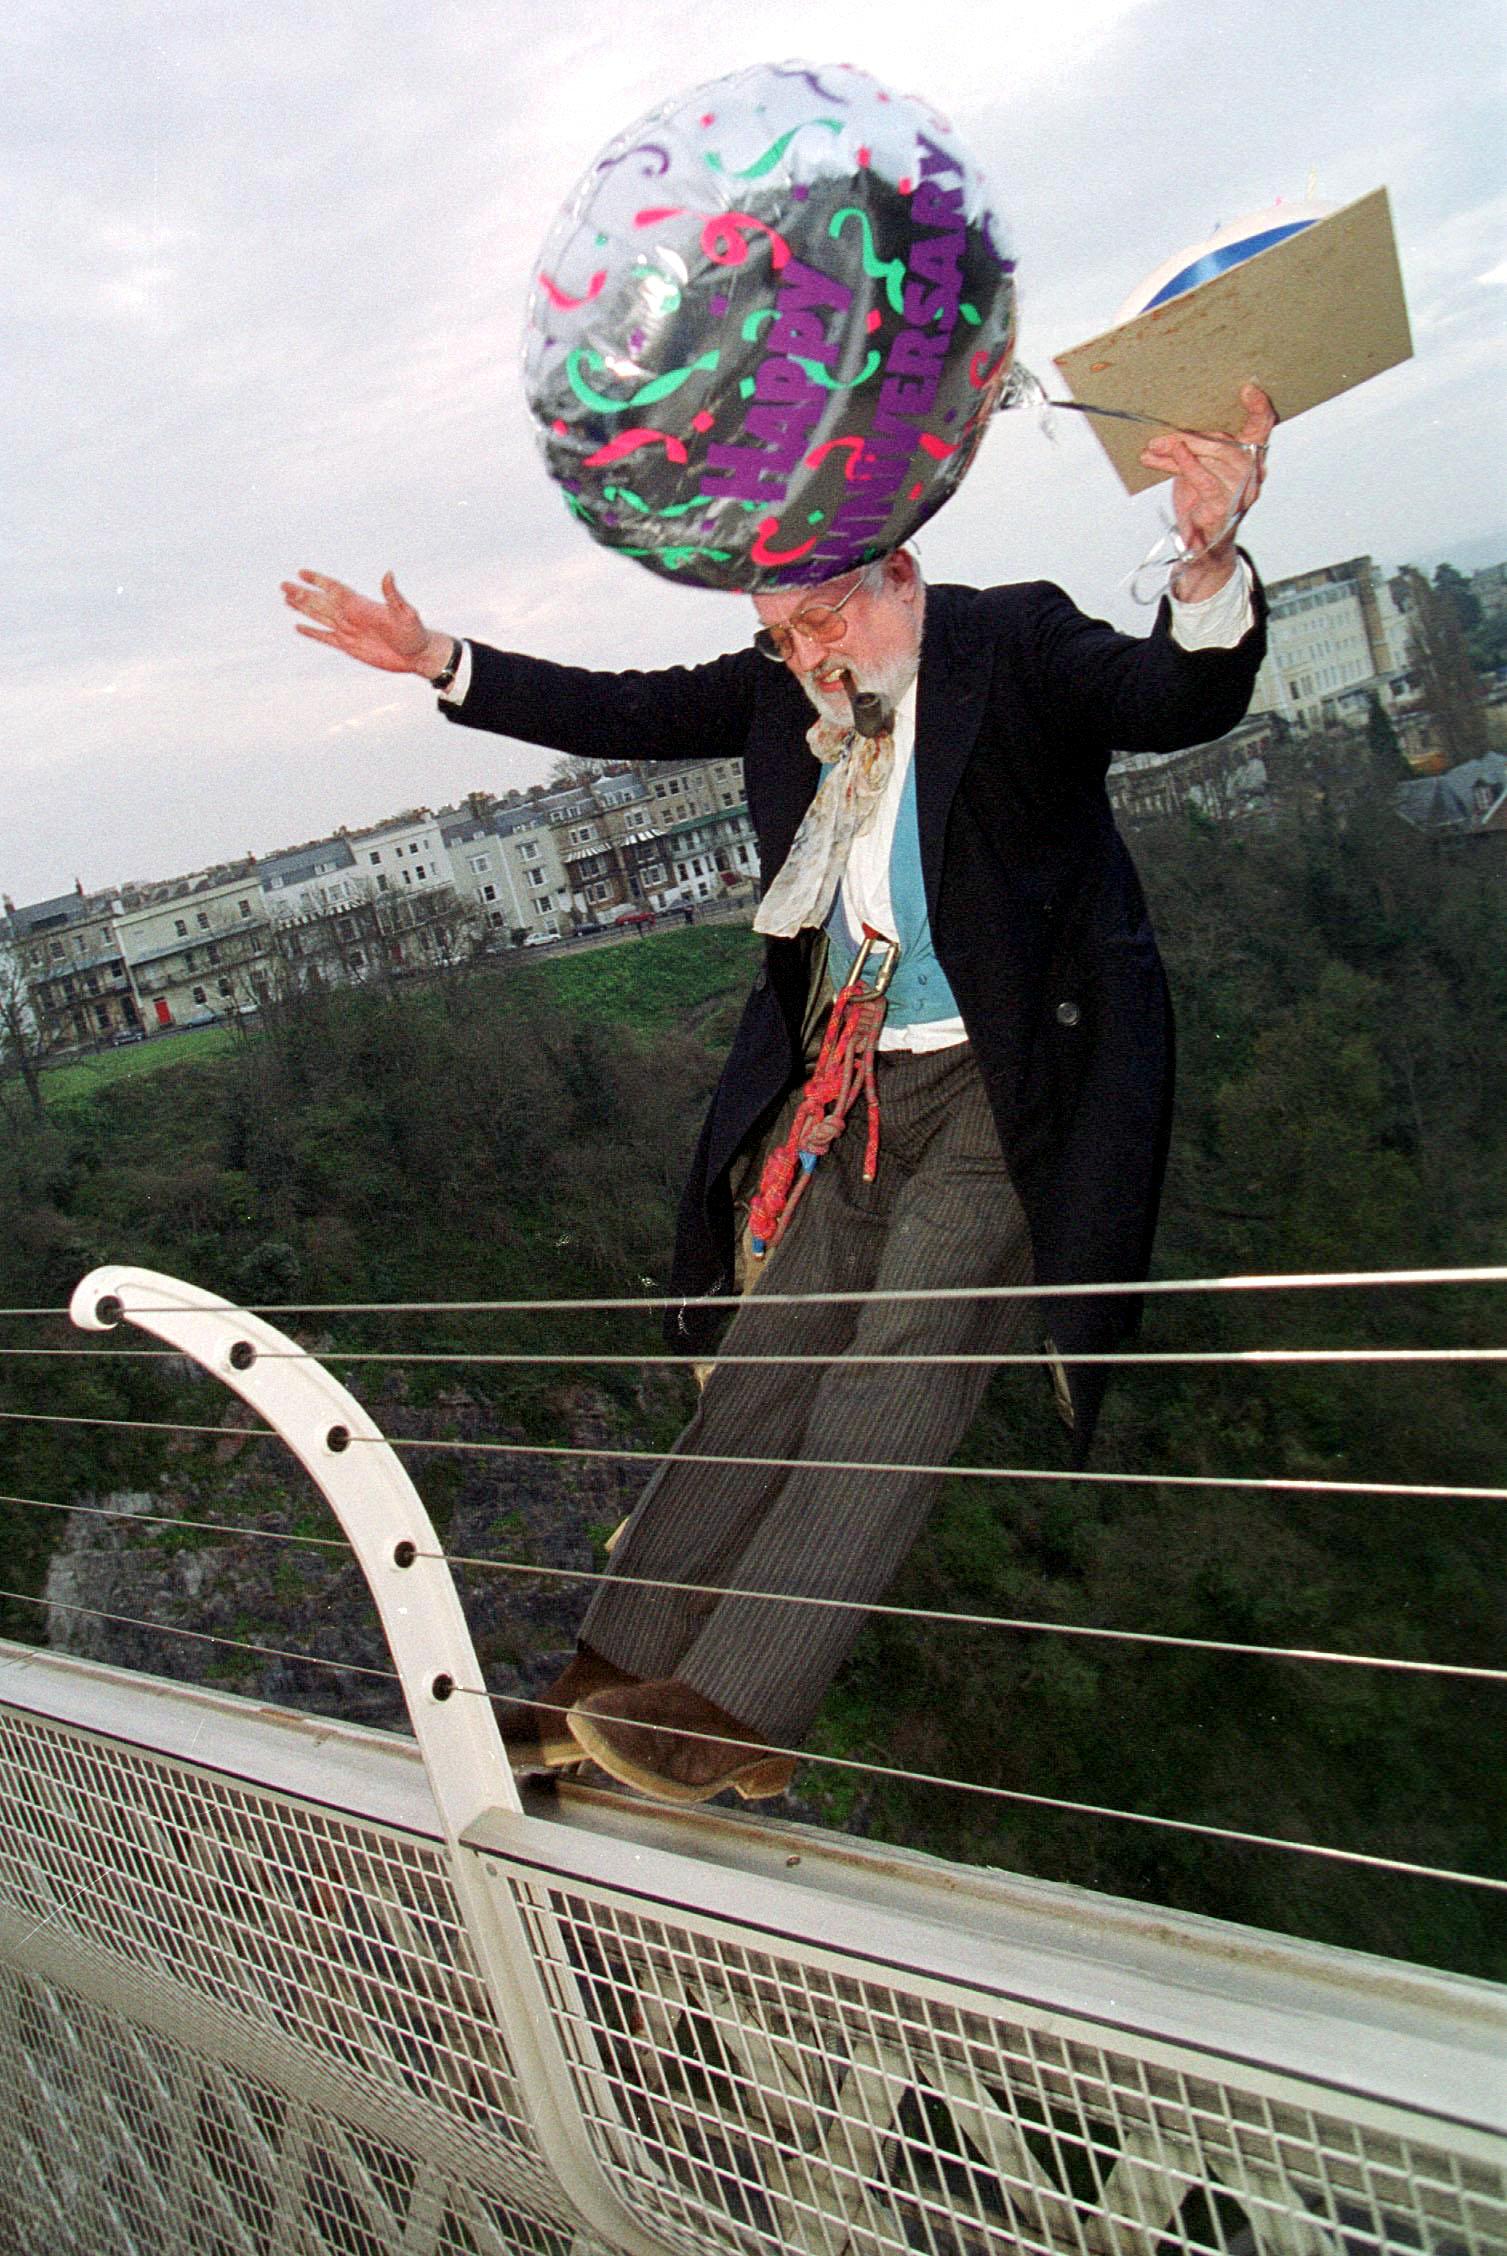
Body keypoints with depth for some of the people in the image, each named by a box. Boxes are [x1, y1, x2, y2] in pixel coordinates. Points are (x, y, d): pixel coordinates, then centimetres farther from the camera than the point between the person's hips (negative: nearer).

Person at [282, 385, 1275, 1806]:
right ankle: (610, 1687, 6)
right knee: (766, 1371, 4)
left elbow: (1180, 699, -21)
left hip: (1009, 1082, -6)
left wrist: (1208, 565, -43)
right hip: (864, 1091, 6)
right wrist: (439, 664, 9)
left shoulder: (1017, 642, -6)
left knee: (900, 1365, -15)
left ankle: (737, 1713, -14)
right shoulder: (780, 686, 10)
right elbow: (626, 715, 15)